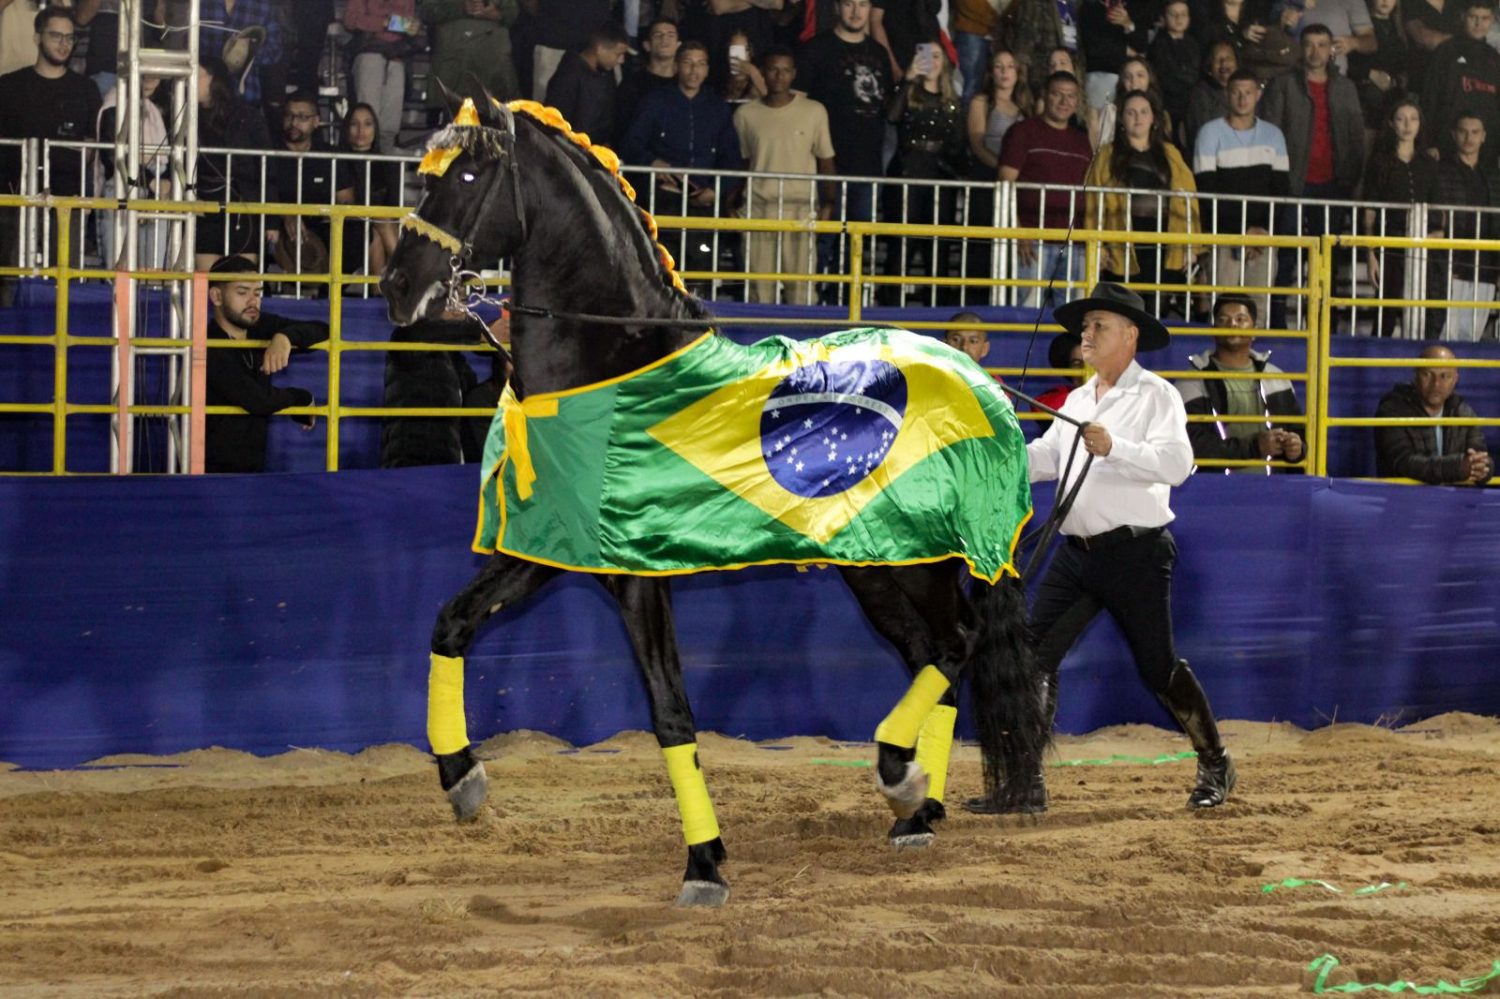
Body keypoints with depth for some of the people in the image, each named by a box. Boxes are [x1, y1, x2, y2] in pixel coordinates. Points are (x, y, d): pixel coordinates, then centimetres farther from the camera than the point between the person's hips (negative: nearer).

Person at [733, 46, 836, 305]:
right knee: (760, 282, -1)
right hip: (758, 207, 1)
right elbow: (742, 163, 16)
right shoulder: (746, 115, 8)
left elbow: (826, 160, 9)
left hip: (800, 208, -1)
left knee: (802, 282, -6)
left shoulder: (814, 112, 5)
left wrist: (828, 203, 3)